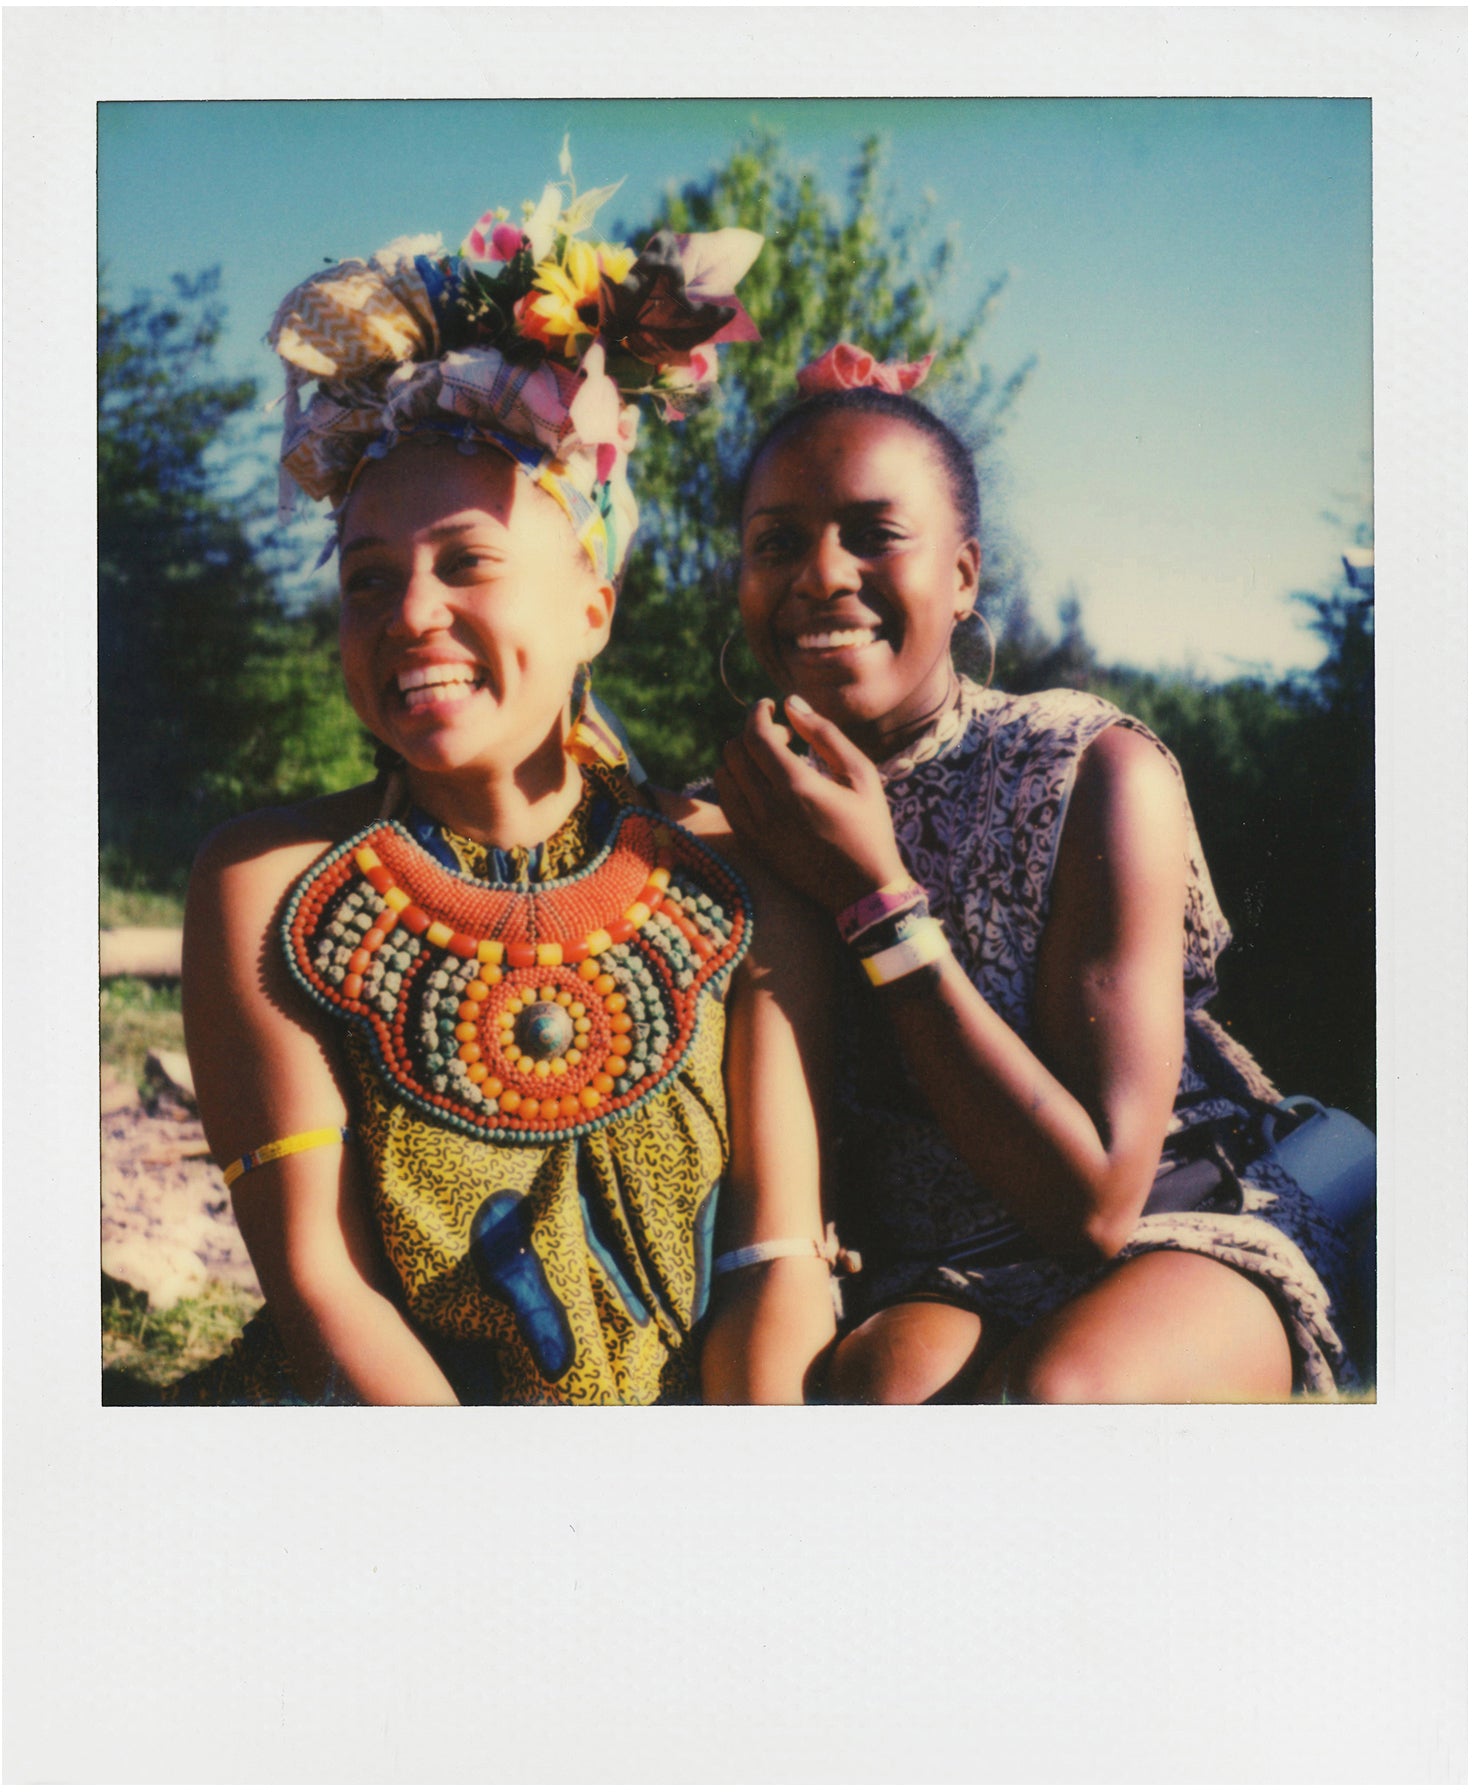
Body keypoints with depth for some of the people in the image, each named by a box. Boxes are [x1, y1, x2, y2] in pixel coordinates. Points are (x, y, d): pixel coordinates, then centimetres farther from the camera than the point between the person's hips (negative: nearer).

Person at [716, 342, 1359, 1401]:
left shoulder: (1097, 775, -12)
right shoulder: (752, 815, -1)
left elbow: (1095, 1201, -18)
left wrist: (877, 900, -22)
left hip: (1181, 1243, -1)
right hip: (925, 1284, 1)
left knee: (1047, 1386, -34)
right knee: (881, 1378, -33)